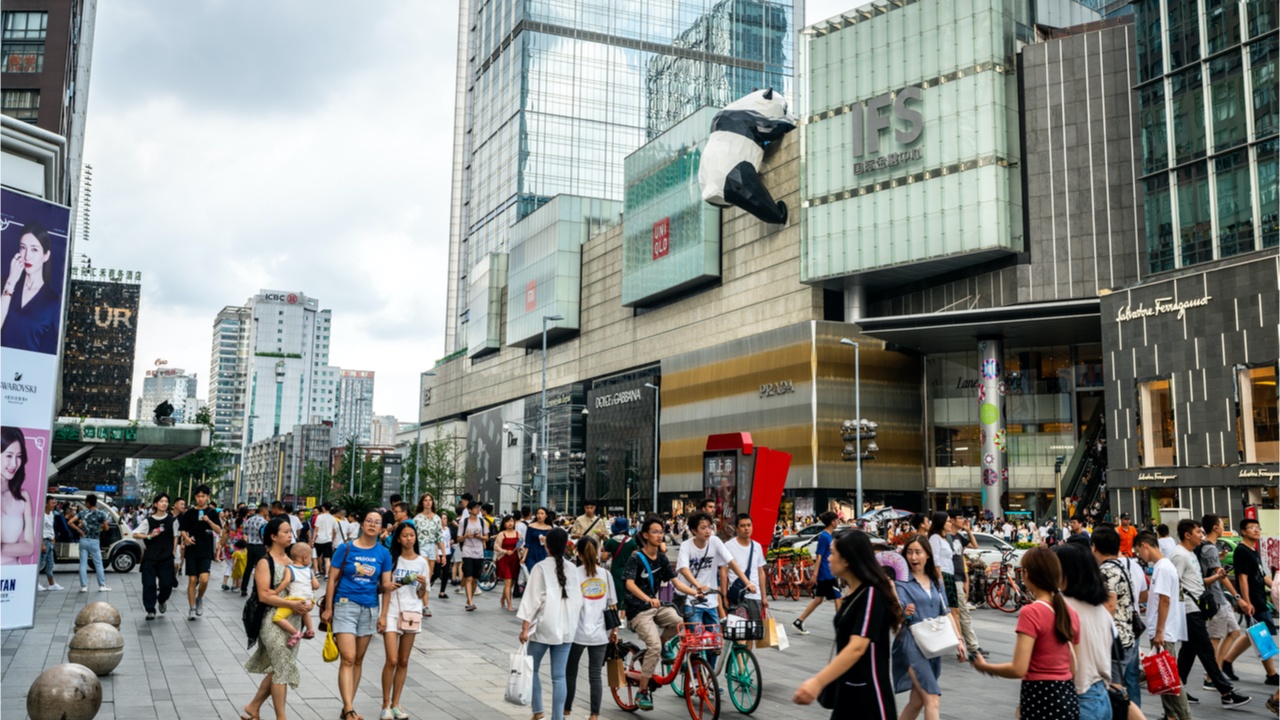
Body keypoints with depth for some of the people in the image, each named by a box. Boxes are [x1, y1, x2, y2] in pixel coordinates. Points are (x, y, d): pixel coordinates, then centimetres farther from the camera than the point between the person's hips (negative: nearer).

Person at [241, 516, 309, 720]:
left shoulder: (291, 560, 9)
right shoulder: (265, 562, -10)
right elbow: (263, 596, -18)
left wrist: (304, 604, -2)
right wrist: (292, 604, -24)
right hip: (272, 620, -7)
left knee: (278, 669, 12)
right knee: (282, 668, -4)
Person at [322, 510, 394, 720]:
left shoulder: (383, 553, 3)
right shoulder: (346, 549, -4)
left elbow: (385, 583, 7)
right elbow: (332, 579, -2)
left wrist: (387, 585, -16)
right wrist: (328, 608, -4)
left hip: (369, 608, 4)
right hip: (346, 606, -4)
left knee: (358, 660, 9)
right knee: (348, 658, -12)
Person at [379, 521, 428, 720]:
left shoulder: (422, 562, 5)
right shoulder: (392, 560, 0)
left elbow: (421, 596, 8)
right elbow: (386, 589, 1)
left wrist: (423, 586, -13)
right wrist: (382, 615, -7)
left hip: (412, 613, 2)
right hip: (392, 612, -2)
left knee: (403, 662, 7)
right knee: (392, 660, -10)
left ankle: (395, 703, 17)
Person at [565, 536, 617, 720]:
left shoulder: (574, 574, -8)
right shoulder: (606, 574, 2)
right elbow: (613, 606, 5)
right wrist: (614, 630, 14)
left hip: (577, 632, -2)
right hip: (600, 633, 2)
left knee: (570, 671, 15)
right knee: (595, 674, 5)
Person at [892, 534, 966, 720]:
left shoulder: (936, 581, 12)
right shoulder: (902, 582, -7)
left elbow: (945, 613, 15)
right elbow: (898, 611, -19)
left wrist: (958, 639, 5)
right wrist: (904, 613, -42)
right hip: (912, 645, -6)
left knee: (917, 700, 12)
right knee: (933, 700, -15)